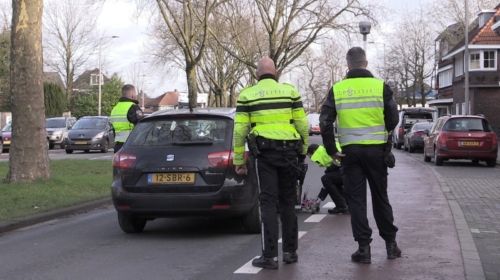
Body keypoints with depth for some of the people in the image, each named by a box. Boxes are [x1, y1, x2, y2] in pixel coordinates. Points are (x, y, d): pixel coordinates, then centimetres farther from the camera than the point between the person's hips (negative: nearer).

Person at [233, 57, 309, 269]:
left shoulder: (247, 95, 4)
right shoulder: (290, 91, 7)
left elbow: (239, 130, 1)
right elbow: (303, 125, 3)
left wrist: (238, 160, 7)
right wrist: (303, 150, 16)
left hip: (265, 152, -2)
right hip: (289, 151, 2)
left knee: (268, 202, 0)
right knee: (288, 201, 14)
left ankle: (270, 256, -3)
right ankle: (290, 251, 19)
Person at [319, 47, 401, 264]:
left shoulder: (337, 89, -1)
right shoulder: (381, 86, -2)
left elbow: (325, 122, -6)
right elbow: (393, 119, -2)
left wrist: (331, 150, 1)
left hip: (350, 151, -1)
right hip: (376, 150, 1)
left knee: (356, 199, 6)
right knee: (380, 197, 13)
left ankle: (364, 248, 5)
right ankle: (390, 244, 20)